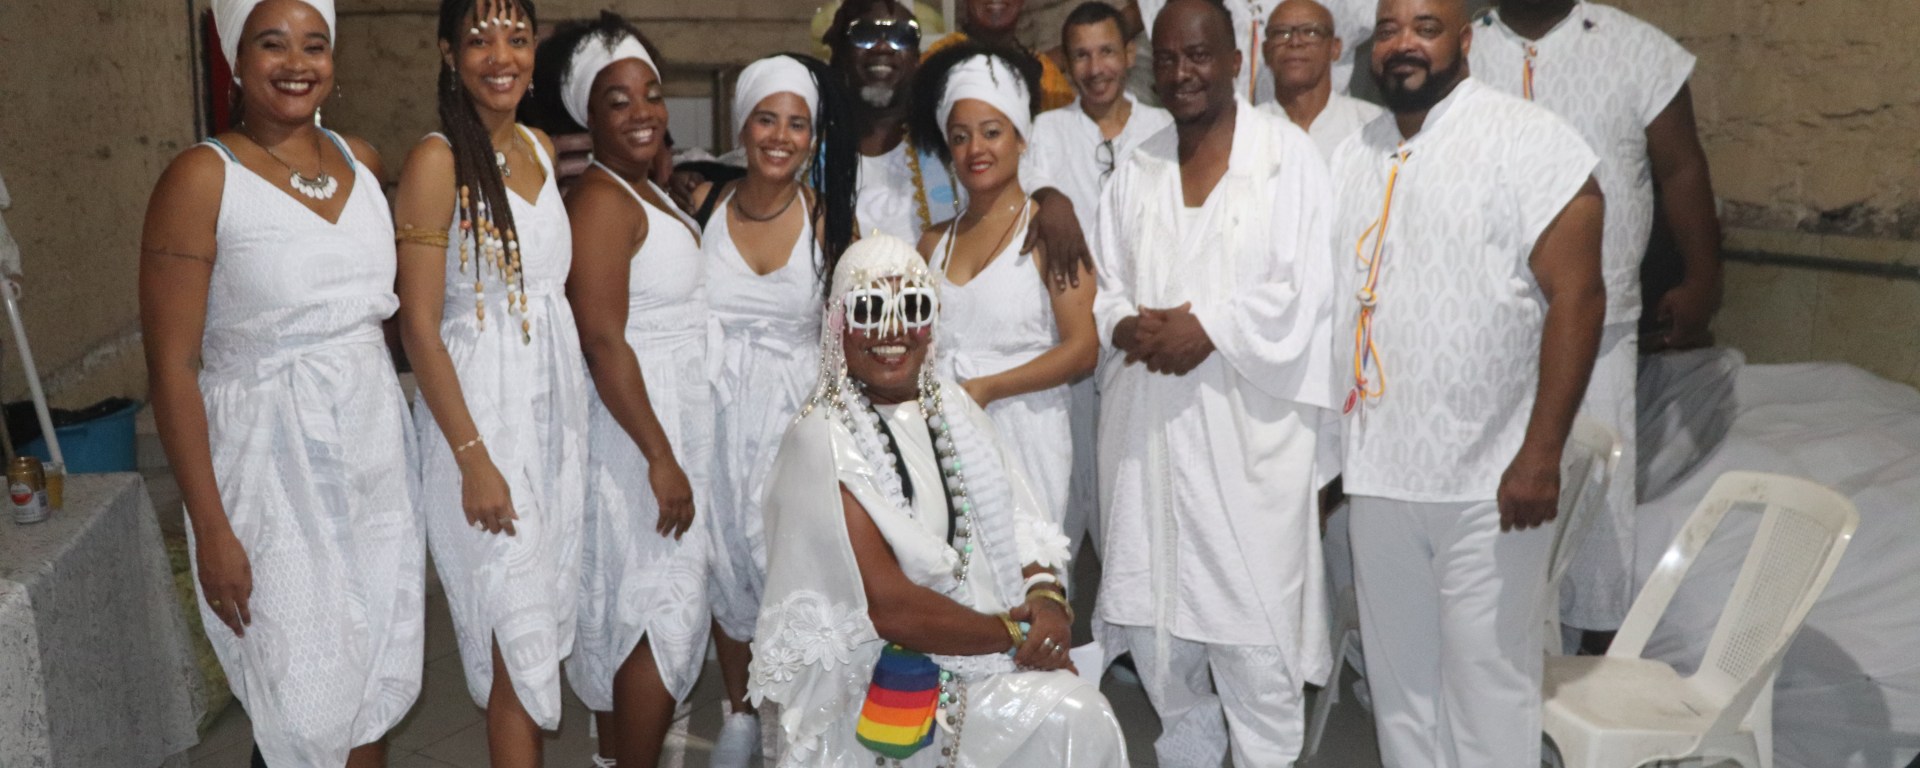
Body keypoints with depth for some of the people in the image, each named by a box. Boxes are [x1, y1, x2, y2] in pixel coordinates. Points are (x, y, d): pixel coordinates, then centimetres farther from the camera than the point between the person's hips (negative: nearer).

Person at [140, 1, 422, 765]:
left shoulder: (362, 161, 6)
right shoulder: (201, 179, -11)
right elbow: (172, 368, -12)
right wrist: (212, 530, -14)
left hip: (376, 453, 5)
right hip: (275, 469, -5)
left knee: (375, 688, 14)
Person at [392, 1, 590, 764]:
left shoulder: (541, 148, 7)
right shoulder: (436, 161, -14)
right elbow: (418, 327, -16)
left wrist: (570, 408, 12)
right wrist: (473, 458, -18)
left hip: (555, 405, 7)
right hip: (482, 411, -7)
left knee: (548, 618, 15)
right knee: (521, 641, 0)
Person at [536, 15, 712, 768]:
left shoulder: (648, 190, 12)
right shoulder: (600, 199, -18)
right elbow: (603, 343, -24)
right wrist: (661, 457, -24)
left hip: (668, 420, 9)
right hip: (633, 430, -9)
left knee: (626, 609, 17)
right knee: (660, 613, -3)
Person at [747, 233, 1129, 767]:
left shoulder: (953, 408, 10)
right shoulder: (822, 441, -11)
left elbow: (1020, 527, 9)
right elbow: (886, 606, -18)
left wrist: (1047, 602, -12)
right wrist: (1013, 634, -11)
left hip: (989, 662, 6)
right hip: (888, 689, -6)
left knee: (1080, 715, -18)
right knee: (1067, 717, -23)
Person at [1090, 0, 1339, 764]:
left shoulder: (1289, 155, -1)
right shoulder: (1136, 170, 14)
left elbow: (1304, 291, -8)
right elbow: (1101, 285, 12)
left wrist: (1207, 330, -16)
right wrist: (1128, 326, -8)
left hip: (1248, 419, -4)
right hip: (1147, 417, 5)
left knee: (1250, 613, -2)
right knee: (1148, 608, 10)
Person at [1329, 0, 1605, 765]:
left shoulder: (1527, 140, -8)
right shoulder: (1351, 157, 11)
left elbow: (1577, 295, -13)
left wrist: (1540, 456, -18)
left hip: (1488, 480, -5)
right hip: (1376, 473, 6)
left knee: (1486, 676, 3)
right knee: (1398, 676, 16)